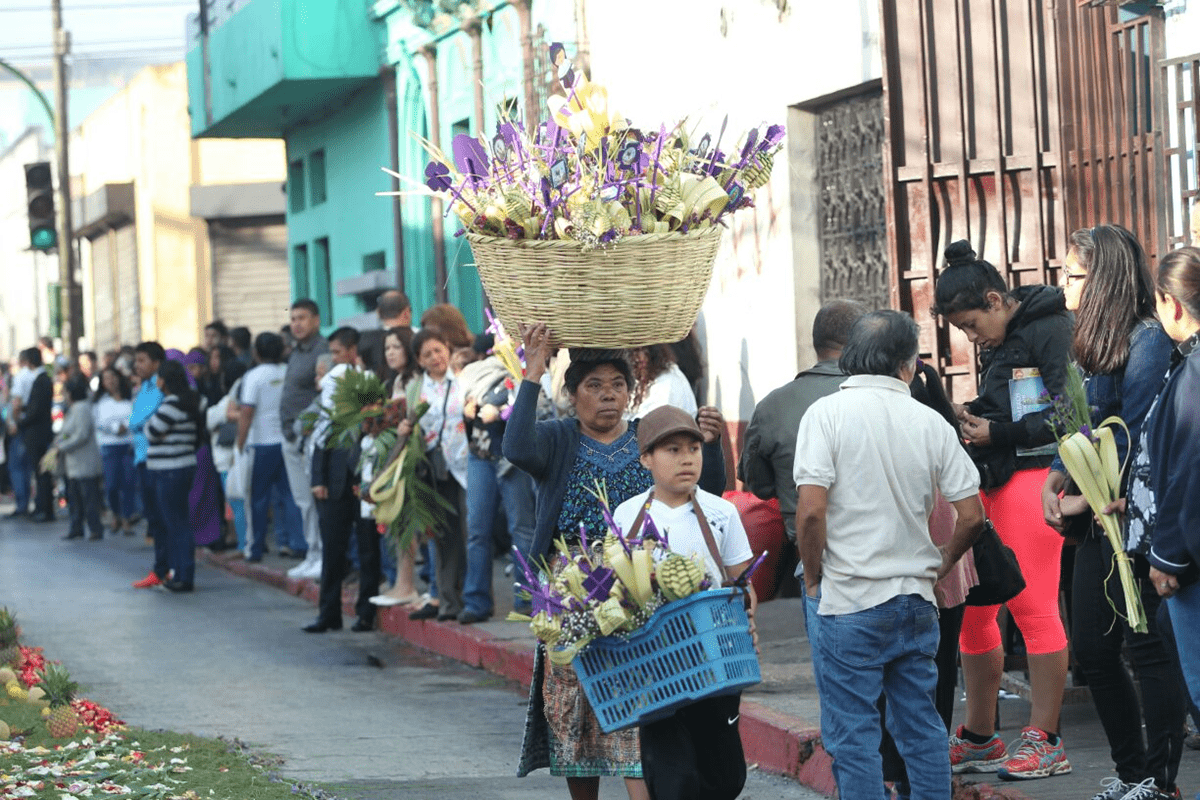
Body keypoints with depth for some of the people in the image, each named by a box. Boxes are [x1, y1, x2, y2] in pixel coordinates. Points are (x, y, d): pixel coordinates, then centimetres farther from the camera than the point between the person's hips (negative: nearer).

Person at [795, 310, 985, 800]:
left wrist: (813, 577, -2)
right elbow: (972, 516, 2)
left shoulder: (827, 414, -7)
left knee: (852, 734, 1)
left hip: (850, 600, -4)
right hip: (916, 598, 4)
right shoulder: (930, 422, 3)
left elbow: (811, 509, -17)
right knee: (922, 726, 14)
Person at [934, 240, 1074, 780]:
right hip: (991, 483, 10)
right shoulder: (1001, 344, 21)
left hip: (1032, 476, -10)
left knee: (1032, 606, -9)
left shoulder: (1049, 331, -8)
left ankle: (1045, 743, -3)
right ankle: (977, 738, 20)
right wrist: (970, 422, 9)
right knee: (970, 609, 9)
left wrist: (997, 433, -13)